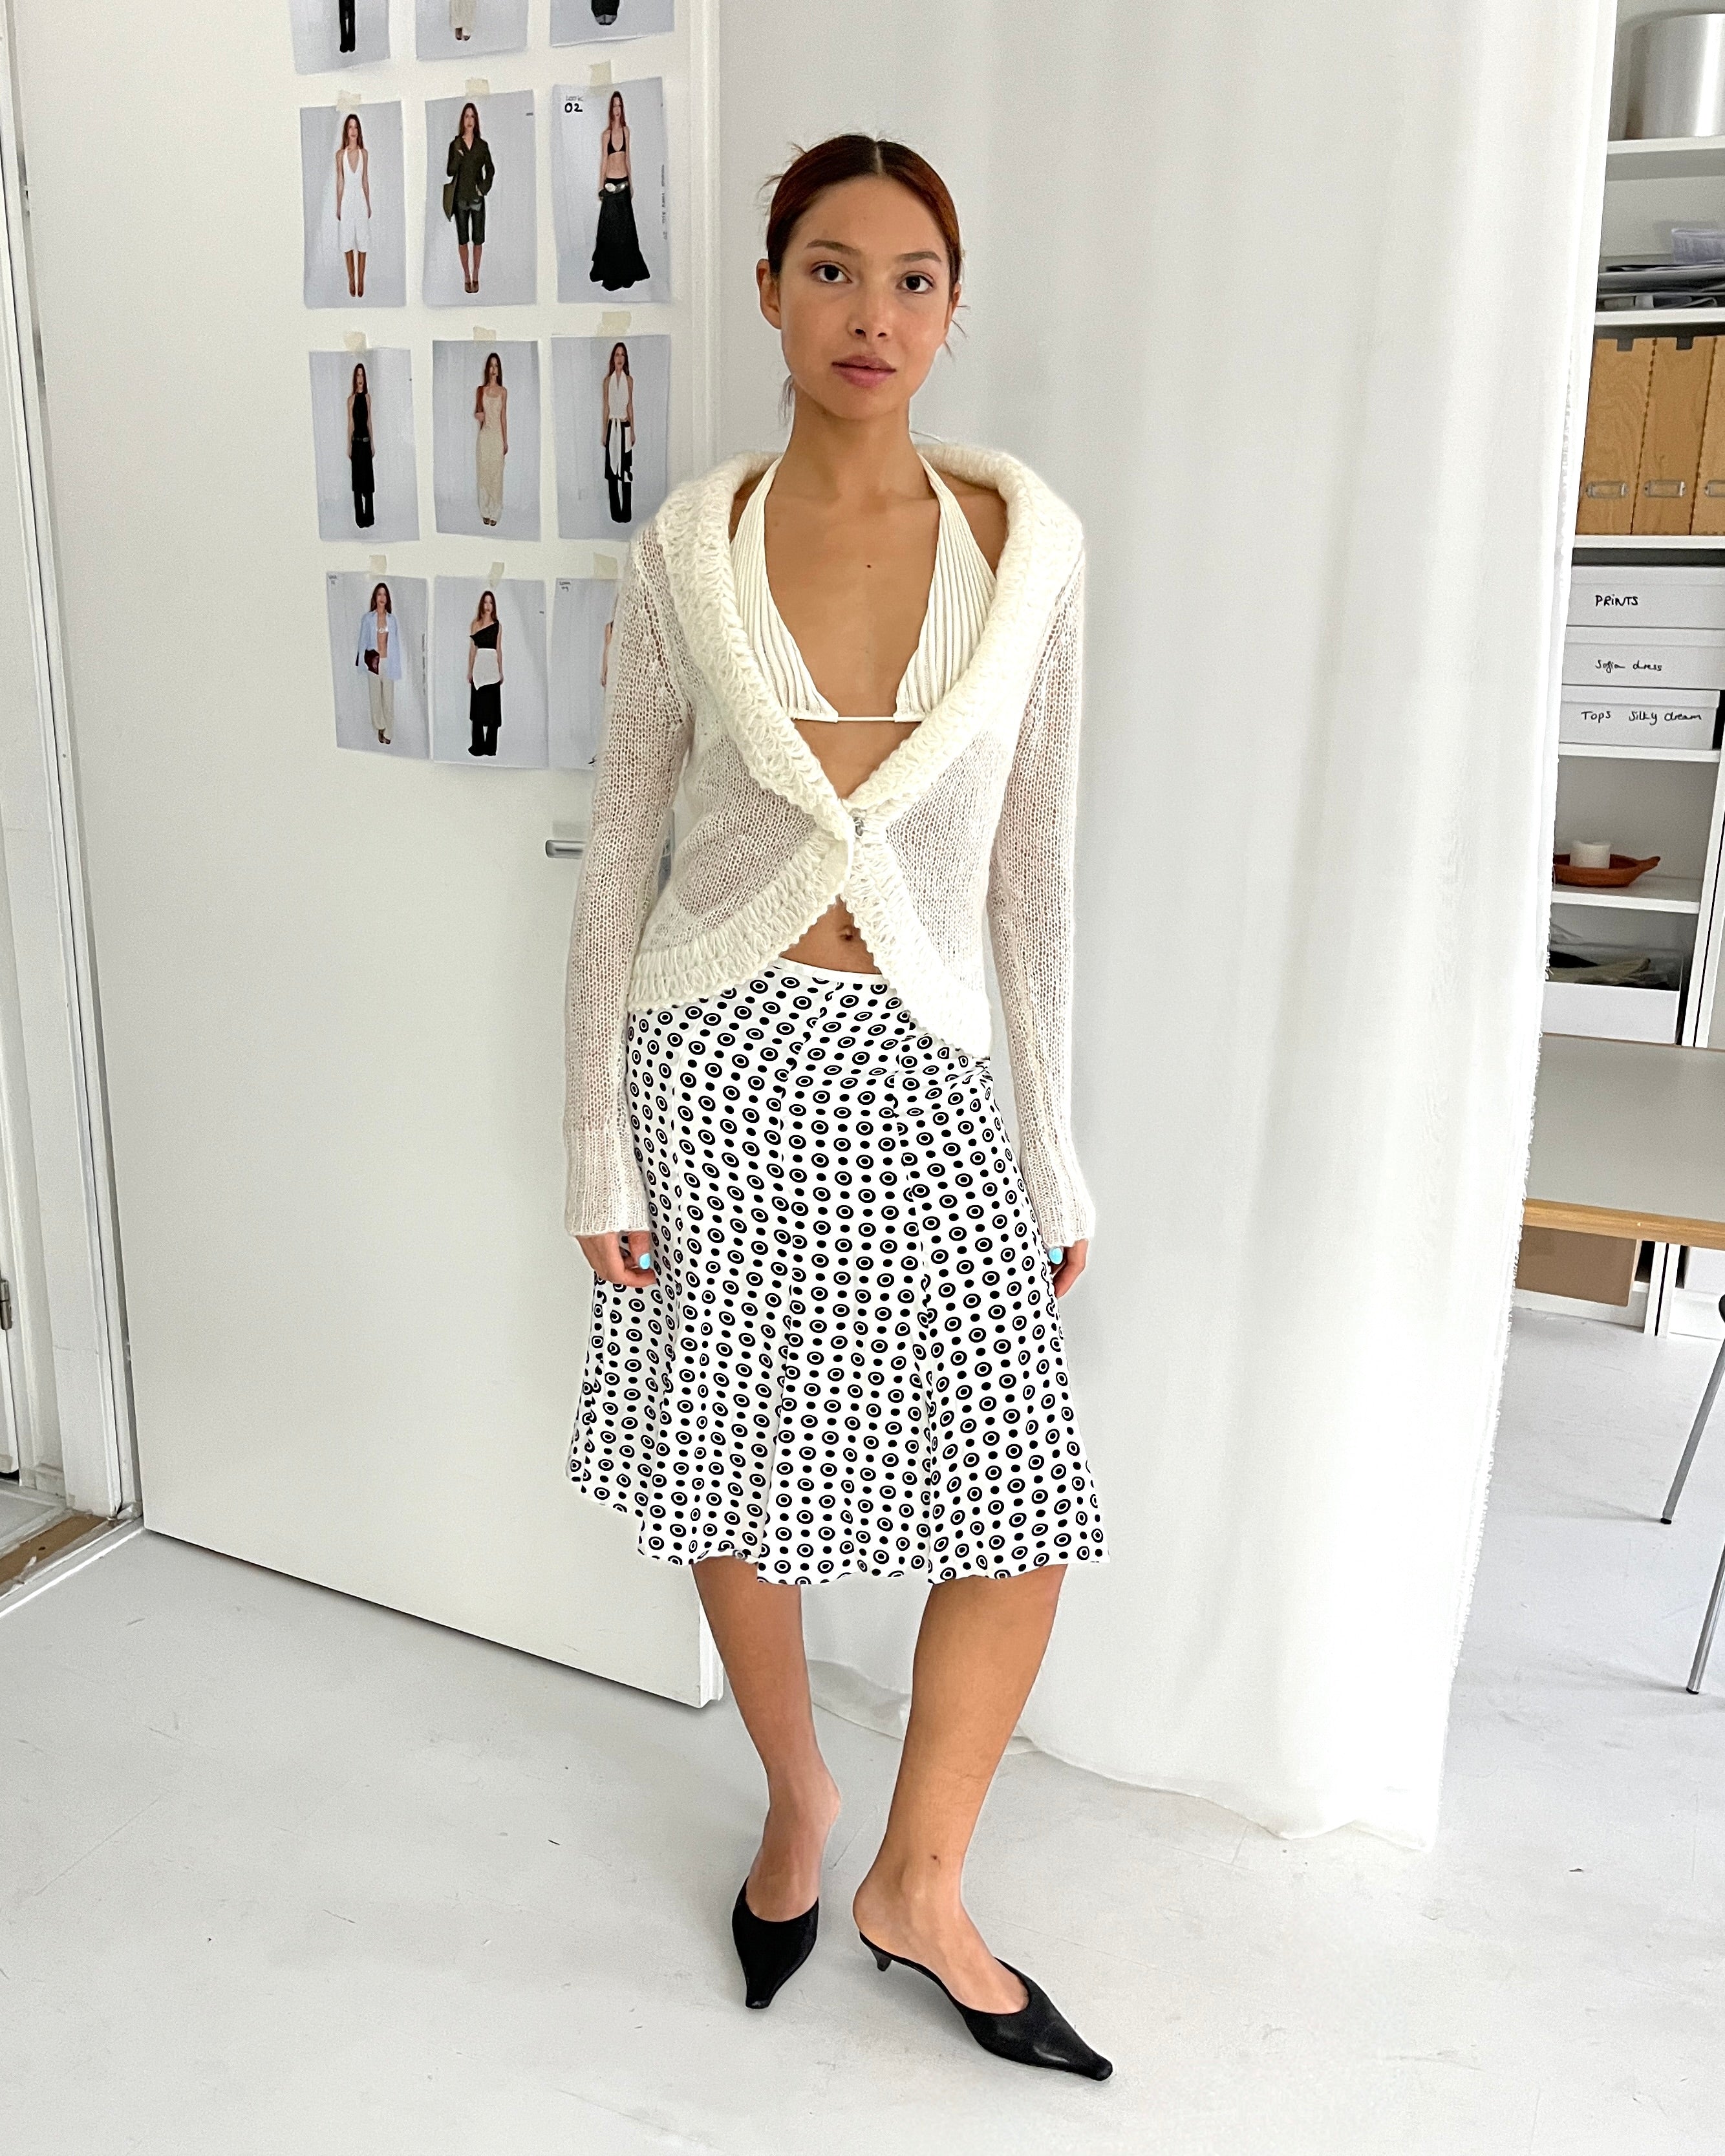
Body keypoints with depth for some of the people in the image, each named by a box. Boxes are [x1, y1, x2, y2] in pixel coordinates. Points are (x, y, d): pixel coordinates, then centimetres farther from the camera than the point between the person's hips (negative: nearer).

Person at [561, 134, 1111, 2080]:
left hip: (922, 1072, 1)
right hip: (720, 1058, 0)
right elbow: (618, 853, 2)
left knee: (1024, 1514, 2)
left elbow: (1033, 863, 3)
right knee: (734, 1478, 13)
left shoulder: (1026, 540, -1)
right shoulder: (686, 552, -2)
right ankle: (798, 1804, 43)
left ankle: (917, 1888, 29)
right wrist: (598, 1148, -1)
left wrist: (1054, 1150, 3)